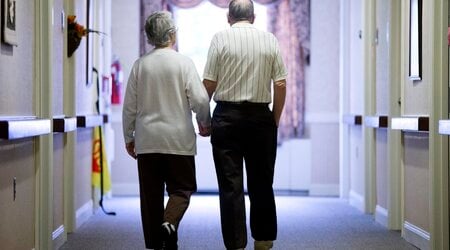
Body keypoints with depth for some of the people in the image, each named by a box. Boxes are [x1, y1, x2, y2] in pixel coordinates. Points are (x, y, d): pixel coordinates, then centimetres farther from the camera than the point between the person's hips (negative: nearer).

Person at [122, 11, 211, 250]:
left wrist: (129, 137, 15)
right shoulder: (184, 63, -5)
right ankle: (169, 223, -19)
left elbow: (129, 106, 5)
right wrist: (204, 123, 10)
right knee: (181, 188, 7)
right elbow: (200, 100, -9)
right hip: (179, 140, -3)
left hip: (147, 140, 3)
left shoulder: (140, 64, 3)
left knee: (151, 193, 8)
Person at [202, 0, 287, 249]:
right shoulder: (270, 40, 4)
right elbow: (281, 84, 1)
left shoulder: (221, 38, -1)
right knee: (261, 183, 11)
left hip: (227, 117, -2)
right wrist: (275, 120, 10)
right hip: (261, 116, 2)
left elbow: (209, 83, -5)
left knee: (230, 185, 1)